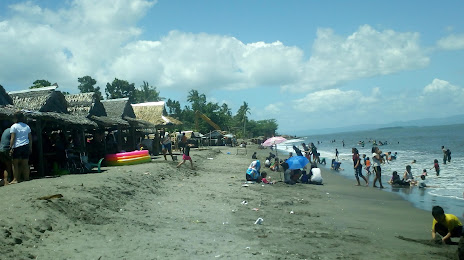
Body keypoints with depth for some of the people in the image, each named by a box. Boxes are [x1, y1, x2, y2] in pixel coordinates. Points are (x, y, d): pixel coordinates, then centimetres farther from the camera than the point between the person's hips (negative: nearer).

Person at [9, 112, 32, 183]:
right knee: (25, 163, 8)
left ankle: (15, 179, 1)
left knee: (15, 163, 3)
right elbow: (30, 138, 11)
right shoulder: (27, 126, 10)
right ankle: (26, 178, 9)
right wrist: (30, 147, 17)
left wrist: (11, 148, -9)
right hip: (26, 146, 4)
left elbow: (12, 138, -10)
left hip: (17, 146, -4)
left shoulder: (14, 126, -5)